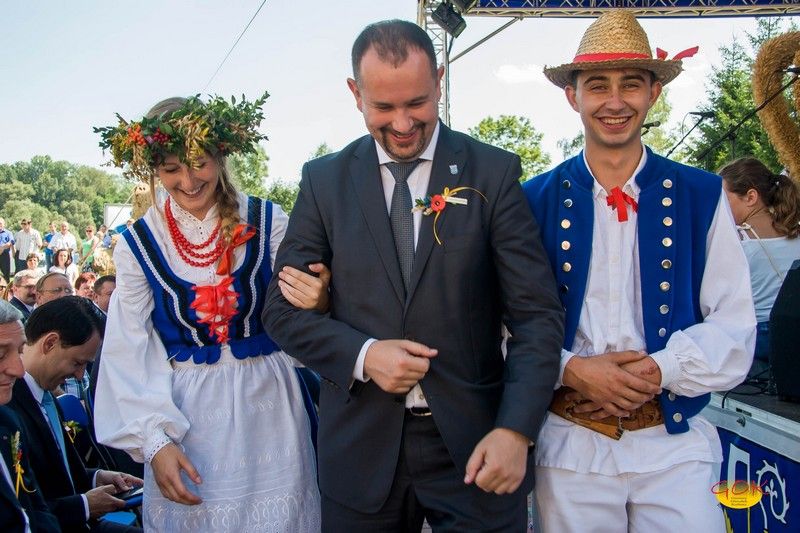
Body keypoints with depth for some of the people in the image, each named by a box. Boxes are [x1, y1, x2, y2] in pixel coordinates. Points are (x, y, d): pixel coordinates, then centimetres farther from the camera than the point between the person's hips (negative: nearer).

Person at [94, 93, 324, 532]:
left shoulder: (267, 222, -2)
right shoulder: (138, 244, -1)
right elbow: (132, 353, 0)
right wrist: (154, 442, -9)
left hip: (268, 404, 0)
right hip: (185, 416, 0)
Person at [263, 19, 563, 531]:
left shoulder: (493, 173, -3)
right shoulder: (324, 180, 2)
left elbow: (537, 315, -6)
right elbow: (284, 308, 4)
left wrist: (516, 430, -18)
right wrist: (363, 354, -13)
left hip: (475, 446, -1)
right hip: (360, 447, 2)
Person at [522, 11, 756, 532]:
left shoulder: (703, 196, 1)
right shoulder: (536, 200, 1)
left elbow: (735, 329, -1)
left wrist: (661, 369, -16)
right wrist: (573, 370, -14)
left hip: (676, 444, 0)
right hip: (569, 448, 0)